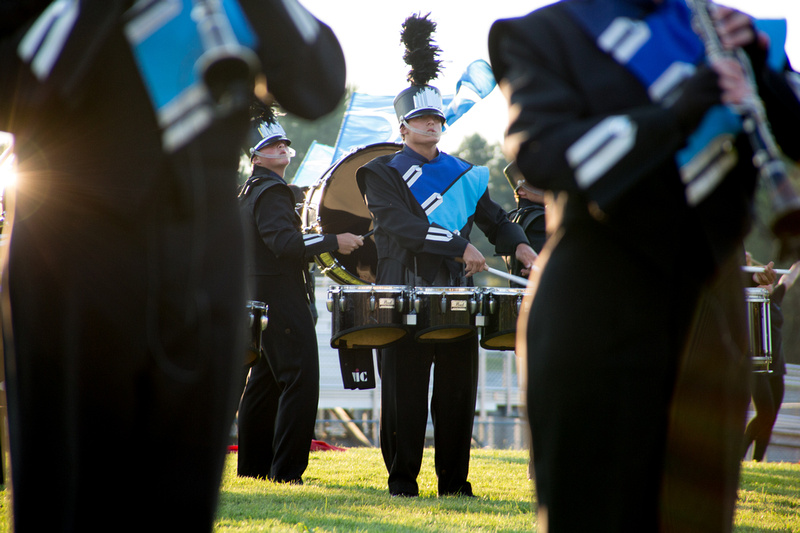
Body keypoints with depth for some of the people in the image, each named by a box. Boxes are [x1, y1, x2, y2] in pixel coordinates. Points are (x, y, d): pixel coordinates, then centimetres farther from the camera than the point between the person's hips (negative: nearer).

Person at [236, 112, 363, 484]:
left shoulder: (249, 192, 18)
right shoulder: (271, 192, -14)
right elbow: (284, 242, -27)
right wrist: (333, 242, -26)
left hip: (260, 298, 11)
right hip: (281, 297, -11)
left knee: (264, 381, 15)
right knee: (299, 380, -13)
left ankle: (253, 464, 21)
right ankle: (287, 470, -16)